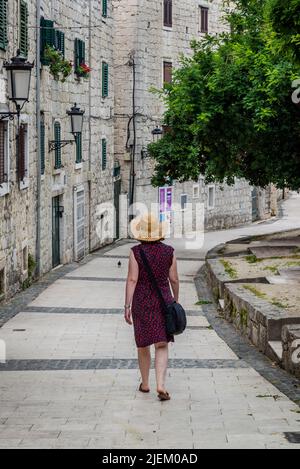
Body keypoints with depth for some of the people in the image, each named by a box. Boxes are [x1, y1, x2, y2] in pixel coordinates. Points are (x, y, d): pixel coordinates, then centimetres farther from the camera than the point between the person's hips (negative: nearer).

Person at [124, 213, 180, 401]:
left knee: (143, 344, 17)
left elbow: (132, 279, -13)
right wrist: (175, 301, 16)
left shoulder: (136, 252, -9)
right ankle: (161, 386, -18)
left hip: (141, 302, 0)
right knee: (162, 346, -1)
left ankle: (145, 384, 29)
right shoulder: (169, 252, -3)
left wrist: (127, 306, -10)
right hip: (163, 301, 0)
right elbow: (174, 279, 1)